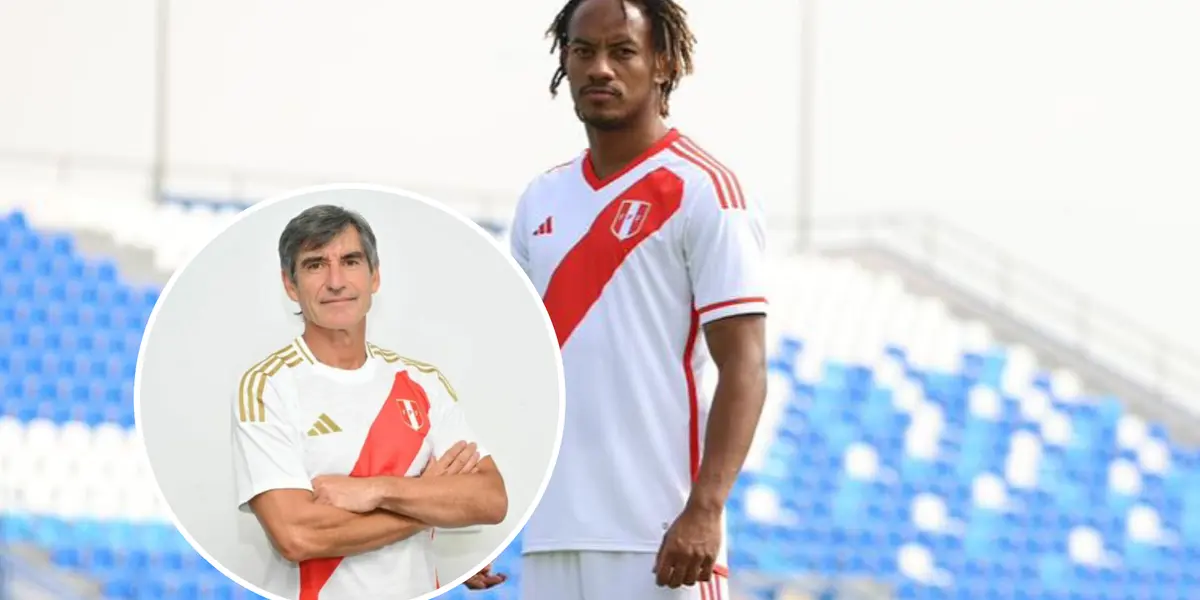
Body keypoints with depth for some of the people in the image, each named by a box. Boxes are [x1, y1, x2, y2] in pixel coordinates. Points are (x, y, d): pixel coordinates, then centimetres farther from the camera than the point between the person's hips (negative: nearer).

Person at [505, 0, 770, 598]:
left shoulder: (702, 190, -4)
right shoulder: (540, 201, 16)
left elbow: (743, 370, -10)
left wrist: (705, 509, -20)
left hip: (658, 543, -6)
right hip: (549, 538, 6)